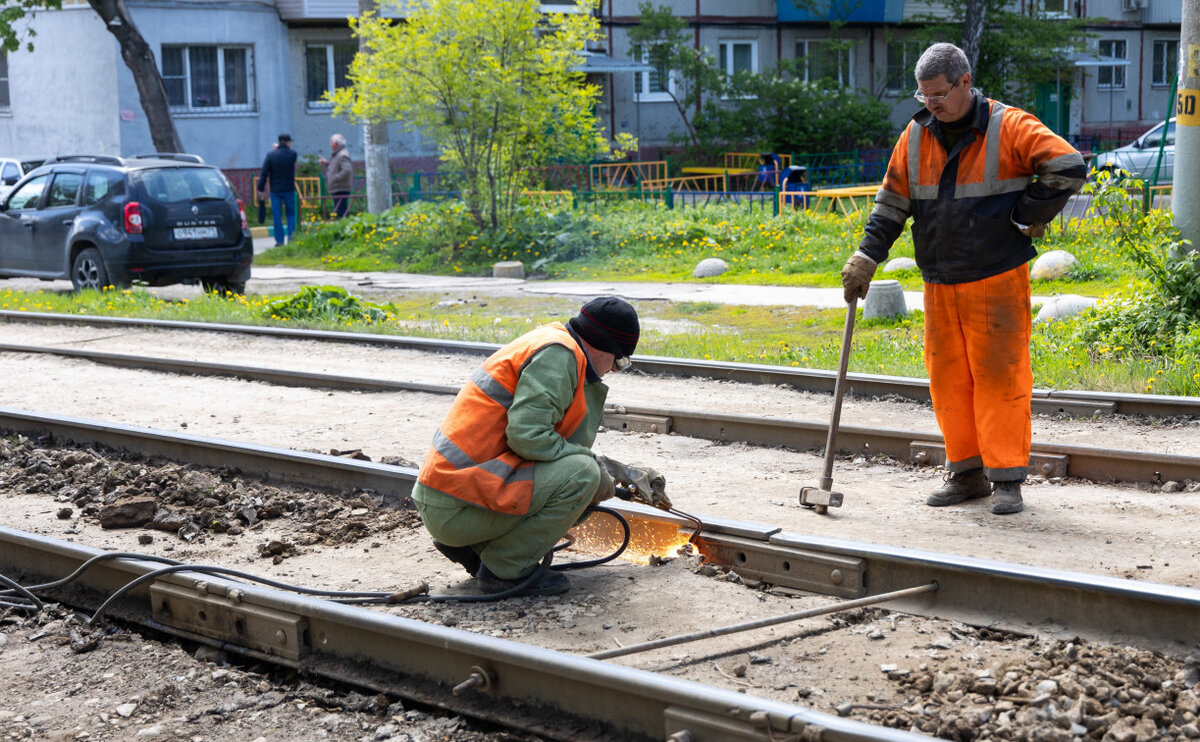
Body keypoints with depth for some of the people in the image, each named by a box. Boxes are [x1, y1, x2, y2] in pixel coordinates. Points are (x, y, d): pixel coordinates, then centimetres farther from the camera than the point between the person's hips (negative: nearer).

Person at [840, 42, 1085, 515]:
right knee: (948, 380, 7)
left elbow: (1069, 168, -11)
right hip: (940, 285, 5)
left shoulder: (1009, 129, -7)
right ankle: (967, 473, 17)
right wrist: (867, 256, 3)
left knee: (999, 376, -5)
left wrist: (1025, 218, -7)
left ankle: (1006, 479, 2)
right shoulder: (915, 136, 9)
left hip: (998, 281, -5)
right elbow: (892, 202, 13)